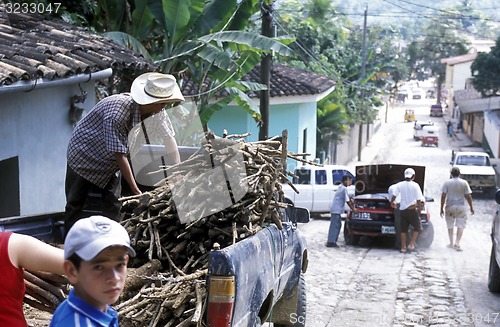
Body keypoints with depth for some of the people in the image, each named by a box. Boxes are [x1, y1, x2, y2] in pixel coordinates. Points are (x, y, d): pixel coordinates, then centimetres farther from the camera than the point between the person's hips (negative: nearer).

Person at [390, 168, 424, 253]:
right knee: (417, 227, 11)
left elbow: (393, 196, -5)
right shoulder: (415, 186, -9)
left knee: (403, 229, 11)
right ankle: (411, 244, -1)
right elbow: (418, 200, -9)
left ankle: (403, 247, 11)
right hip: (412, 210, -3)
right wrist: (419, 210, 3)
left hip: (402, 210, 3)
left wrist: (392, 203, 16)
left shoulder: (399, 185, -2)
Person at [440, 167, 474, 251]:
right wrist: (471, 207, 8)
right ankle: (457, 243, -10)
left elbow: (443, 196, -6)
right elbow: (468, 196, -2)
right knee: (460, 225, 3)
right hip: (461, 206, -1)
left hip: (449, 206, 1)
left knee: (450, 225, 14)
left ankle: (451, 243, 18)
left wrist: (442, 208, 0)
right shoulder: (464, 183, -2)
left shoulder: (447, 183, -2)